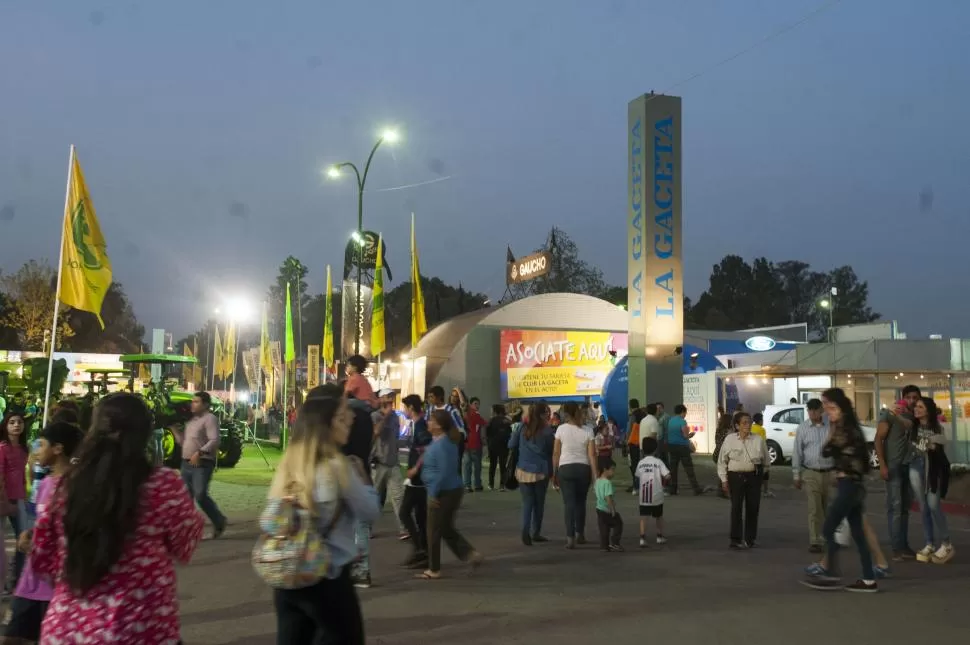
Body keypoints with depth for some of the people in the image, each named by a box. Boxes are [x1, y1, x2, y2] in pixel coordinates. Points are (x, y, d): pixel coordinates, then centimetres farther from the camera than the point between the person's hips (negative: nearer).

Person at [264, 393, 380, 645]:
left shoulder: (288, 463, 4)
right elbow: (371, 512, -4)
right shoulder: (337, 466, -15)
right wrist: (362, 476, 9)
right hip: (328, 577, -6)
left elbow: (267, 522, 8)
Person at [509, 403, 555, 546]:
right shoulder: (547, 431, -9)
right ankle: (535, 533, 20)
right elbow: (551, 452, -1)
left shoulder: (522, 427, -2)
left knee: (527, 502, 5)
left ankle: (526, 530, -15)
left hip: (523, 470, 2)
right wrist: (551, 471, 11)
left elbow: (511, 445, 3)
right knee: (539, 503, 14)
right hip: (541, 471, -2)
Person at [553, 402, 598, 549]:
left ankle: (570, 538, -10)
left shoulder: (561, 429, -3)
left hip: (565, 468, -2)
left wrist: (554, 473, 6)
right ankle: (580, 535, 26)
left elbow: (556, 453, -2)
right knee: (580, 502, 17)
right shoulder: (587, 431, 0)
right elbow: (591, 454, -5)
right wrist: (595, 474, -2)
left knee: (569, 503, -1)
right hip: (583, 468, 2)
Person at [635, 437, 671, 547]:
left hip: (643, 496, 1)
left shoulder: (640, 463, 2)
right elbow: (667, 476, -14)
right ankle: (660, 536, 29)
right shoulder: (658, 462, -7)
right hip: (657, 496, -1)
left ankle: (642, 538, -16)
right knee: (659, 516, 18)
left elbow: (637, 478, 9)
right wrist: (664, 481, 6)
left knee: (643, 517, -2)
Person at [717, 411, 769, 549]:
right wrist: (724, 479, 1)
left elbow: (766, 461, 15)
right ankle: (736, 539, 2)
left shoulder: (758, 440, 0)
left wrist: (761, 472, 14)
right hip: (736, 476, -2)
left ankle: (749, 539, 19)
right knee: (736, 508, -5)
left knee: (753, 507, 5)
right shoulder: (729, 440, -2)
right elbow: (722, 461, 4)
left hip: (754, 477, 2)